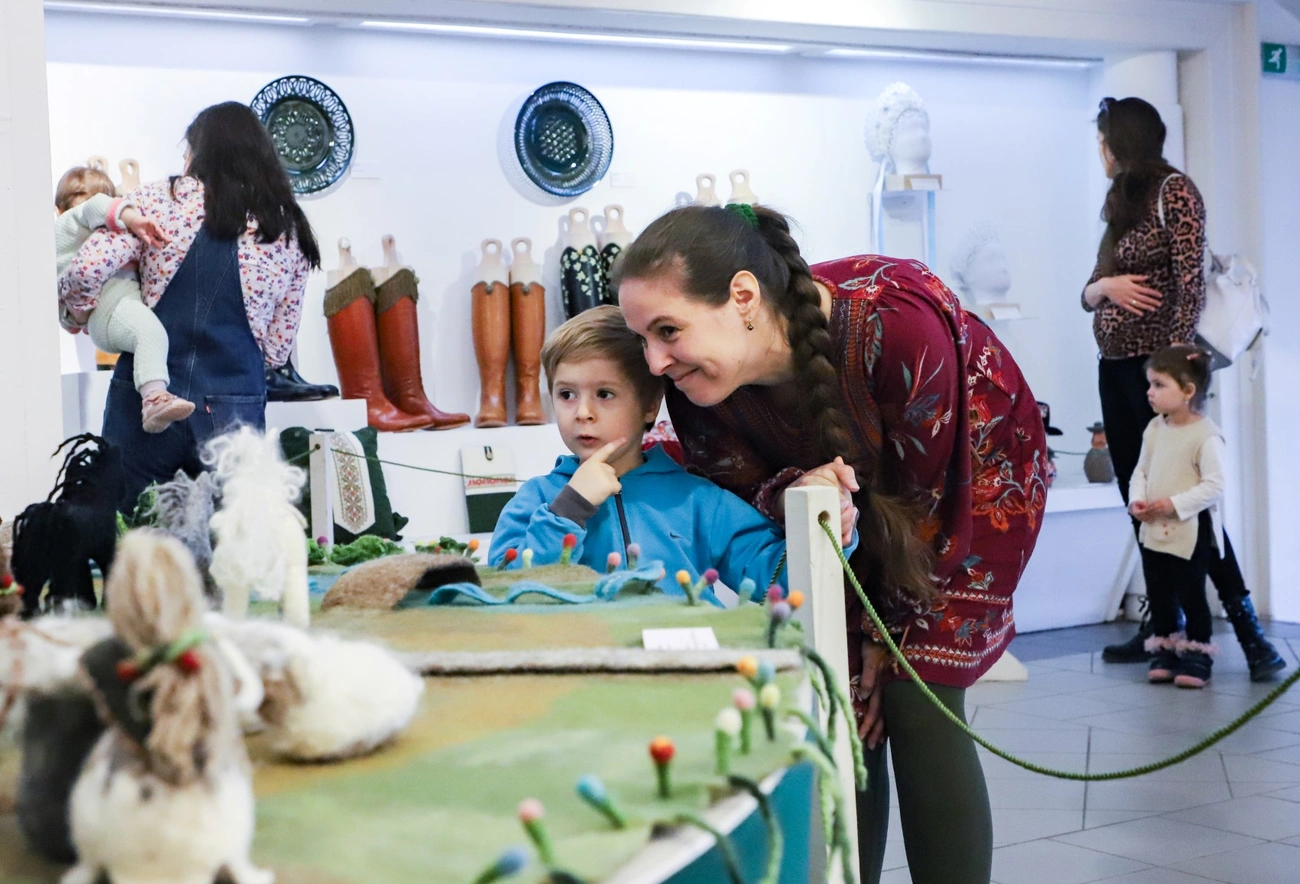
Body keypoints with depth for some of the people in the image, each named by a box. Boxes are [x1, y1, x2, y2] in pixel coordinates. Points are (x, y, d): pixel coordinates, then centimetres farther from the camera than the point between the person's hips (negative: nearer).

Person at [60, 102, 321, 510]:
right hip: (236, 412, 1)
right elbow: (277, 348, 9)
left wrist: (76, 309, 11)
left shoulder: (159, 200, -1)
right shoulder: (291, 234, 7)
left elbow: (86, 272, -9)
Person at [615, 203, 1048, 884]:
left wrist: (890, 635, -16)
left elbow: (925, 493, -27)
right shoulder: (699, 386, -24)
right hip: (858, 497, 4)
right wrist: (789, 494, -35)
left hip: (970, 478, -4)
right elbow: (739, 493, -9)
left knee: (916, 705, -15)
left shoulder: (895, 322, -39)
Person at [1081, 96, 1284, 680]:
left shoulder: (1173, 191, -6)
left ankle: (1247, 629, -7)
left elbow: (1191, 284, -14)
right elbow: (1088, 292, 19)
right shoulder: (1121, 204, 18)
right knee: (1141, 505, 6)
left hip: (1155, 366, -8)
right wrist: (1105, 285, -4)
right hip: (1114, 369, 8)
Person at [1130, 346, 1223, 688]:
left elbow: (1214, 485, -20)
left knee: (1191, 595, 1)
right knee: (1158, 595, 13)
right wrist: (1137, 499, -7)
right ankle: (1165, 651, 26)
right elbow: (1141, 471, 11)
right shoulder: (1154, 429, 5)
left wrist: (1175, 504, -23)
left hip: (1190, 532, -7)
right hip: (1154, 531, 7)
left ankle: (1196, 655, 14)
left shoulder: (1205, 435, -17)